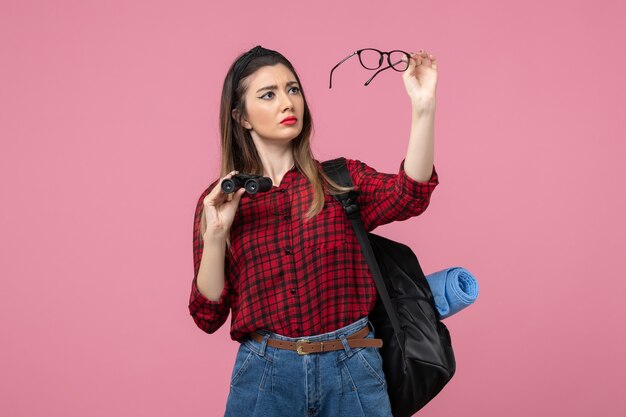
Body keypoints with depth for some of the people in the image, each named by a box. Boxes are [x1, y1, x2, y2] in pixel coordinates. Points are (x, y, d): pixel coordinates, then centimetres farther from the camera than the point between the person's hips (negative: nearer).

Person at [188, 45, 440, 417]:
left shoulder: (341, 179, 2)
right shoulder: (219, 201, 3)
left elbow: (409, 195, -18)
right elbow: (208, 315, 0)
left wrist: (424, 109, -30)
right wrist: (215, 235, -14)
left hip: (352, 371, 0)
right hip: (264, 371, 0)